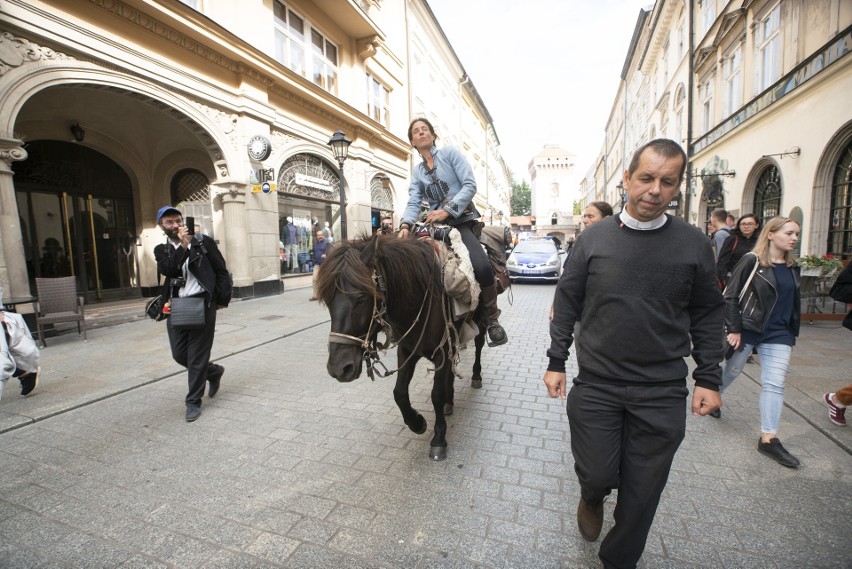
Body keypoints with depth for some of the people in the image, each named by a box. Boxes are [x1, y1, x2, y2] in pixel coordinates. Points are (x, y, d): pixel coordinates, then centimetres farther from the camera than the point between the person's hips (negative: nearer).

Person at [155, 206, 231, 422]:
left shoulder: (203, 241, 2)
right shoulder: (162, 250, 10)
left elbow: (222, 271, 3)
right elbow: (167, 269, -12)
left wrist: (222, 299, 0)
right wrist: (183, 246, -23)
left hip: (202, 303, -4)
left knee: (197, 355, -1)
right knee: (179, 354, 8)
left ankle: (193, 402, 14)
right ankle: (213, 372, 35)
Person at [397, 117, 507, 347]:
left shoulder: (450, 152, 6)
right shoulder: (417, 171, 18)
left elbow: (470, 184, -6)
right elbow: (413, 203, 3)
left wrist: (448, 210, -19)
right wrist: (405, 225, -18)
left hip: (462, 220, -5)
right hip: (436, 223, 5)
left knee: (481, 267, -29)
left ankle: (491, 319, -8)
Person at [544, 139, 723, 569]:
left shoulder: (694, 245, 0)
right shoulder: (593, 238, -2)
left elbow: (707, 315, 7)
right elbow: (567, 303, 1)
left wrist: (708, 379, 2)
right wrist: (556, 362, 0)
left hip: (663, 395, 1)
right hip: (595, 386, -1)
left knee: (642, 493, 13)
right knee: (597, 475, 7)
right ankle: (591, 499, 45)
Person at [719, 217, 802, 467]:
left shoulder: (792, 268, 9)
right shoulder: (752, 261, -10)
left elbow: (793, 303, 19)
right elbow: (730, 296, -12)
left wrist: (792, 333, 17)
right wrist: (734, 329, -15)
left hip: (778, 335, 5)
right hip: (747, 329, -5)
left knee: (774, 384, 1)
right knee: (731, 370, 11)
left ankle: (768, 439, 7)